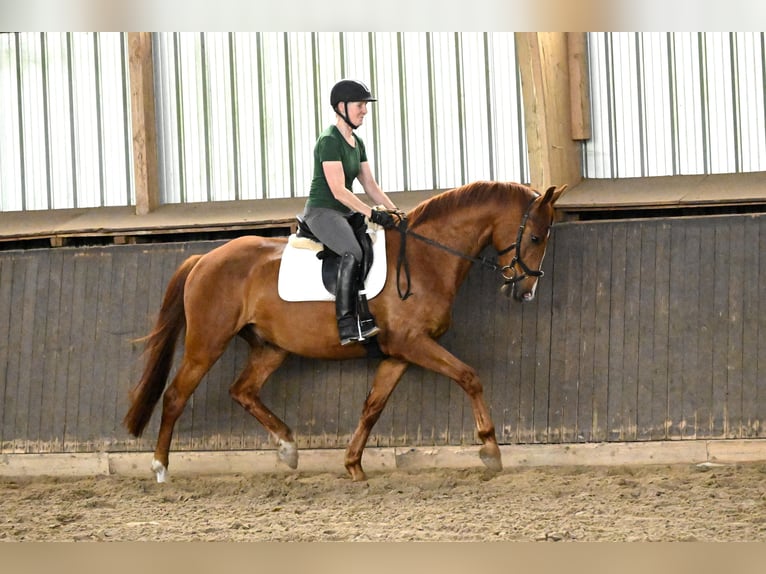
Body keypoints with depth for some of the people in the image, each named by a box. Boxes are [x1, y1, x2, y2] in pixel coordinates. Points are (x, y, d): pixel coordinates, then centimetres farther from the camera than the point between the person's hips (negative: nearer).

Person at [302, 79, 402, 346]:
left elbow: (370, 185, 14)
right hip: (321, 211, -10)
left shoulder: (357, 143, 14)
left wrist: (393, 211, 0)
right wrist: (373, 214, -25)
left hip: (345, 213, 10)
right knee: (353, 252, -34)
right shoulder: (329, 141, -15)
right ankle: (347, 324, -38)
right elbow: (339, 191, -21)